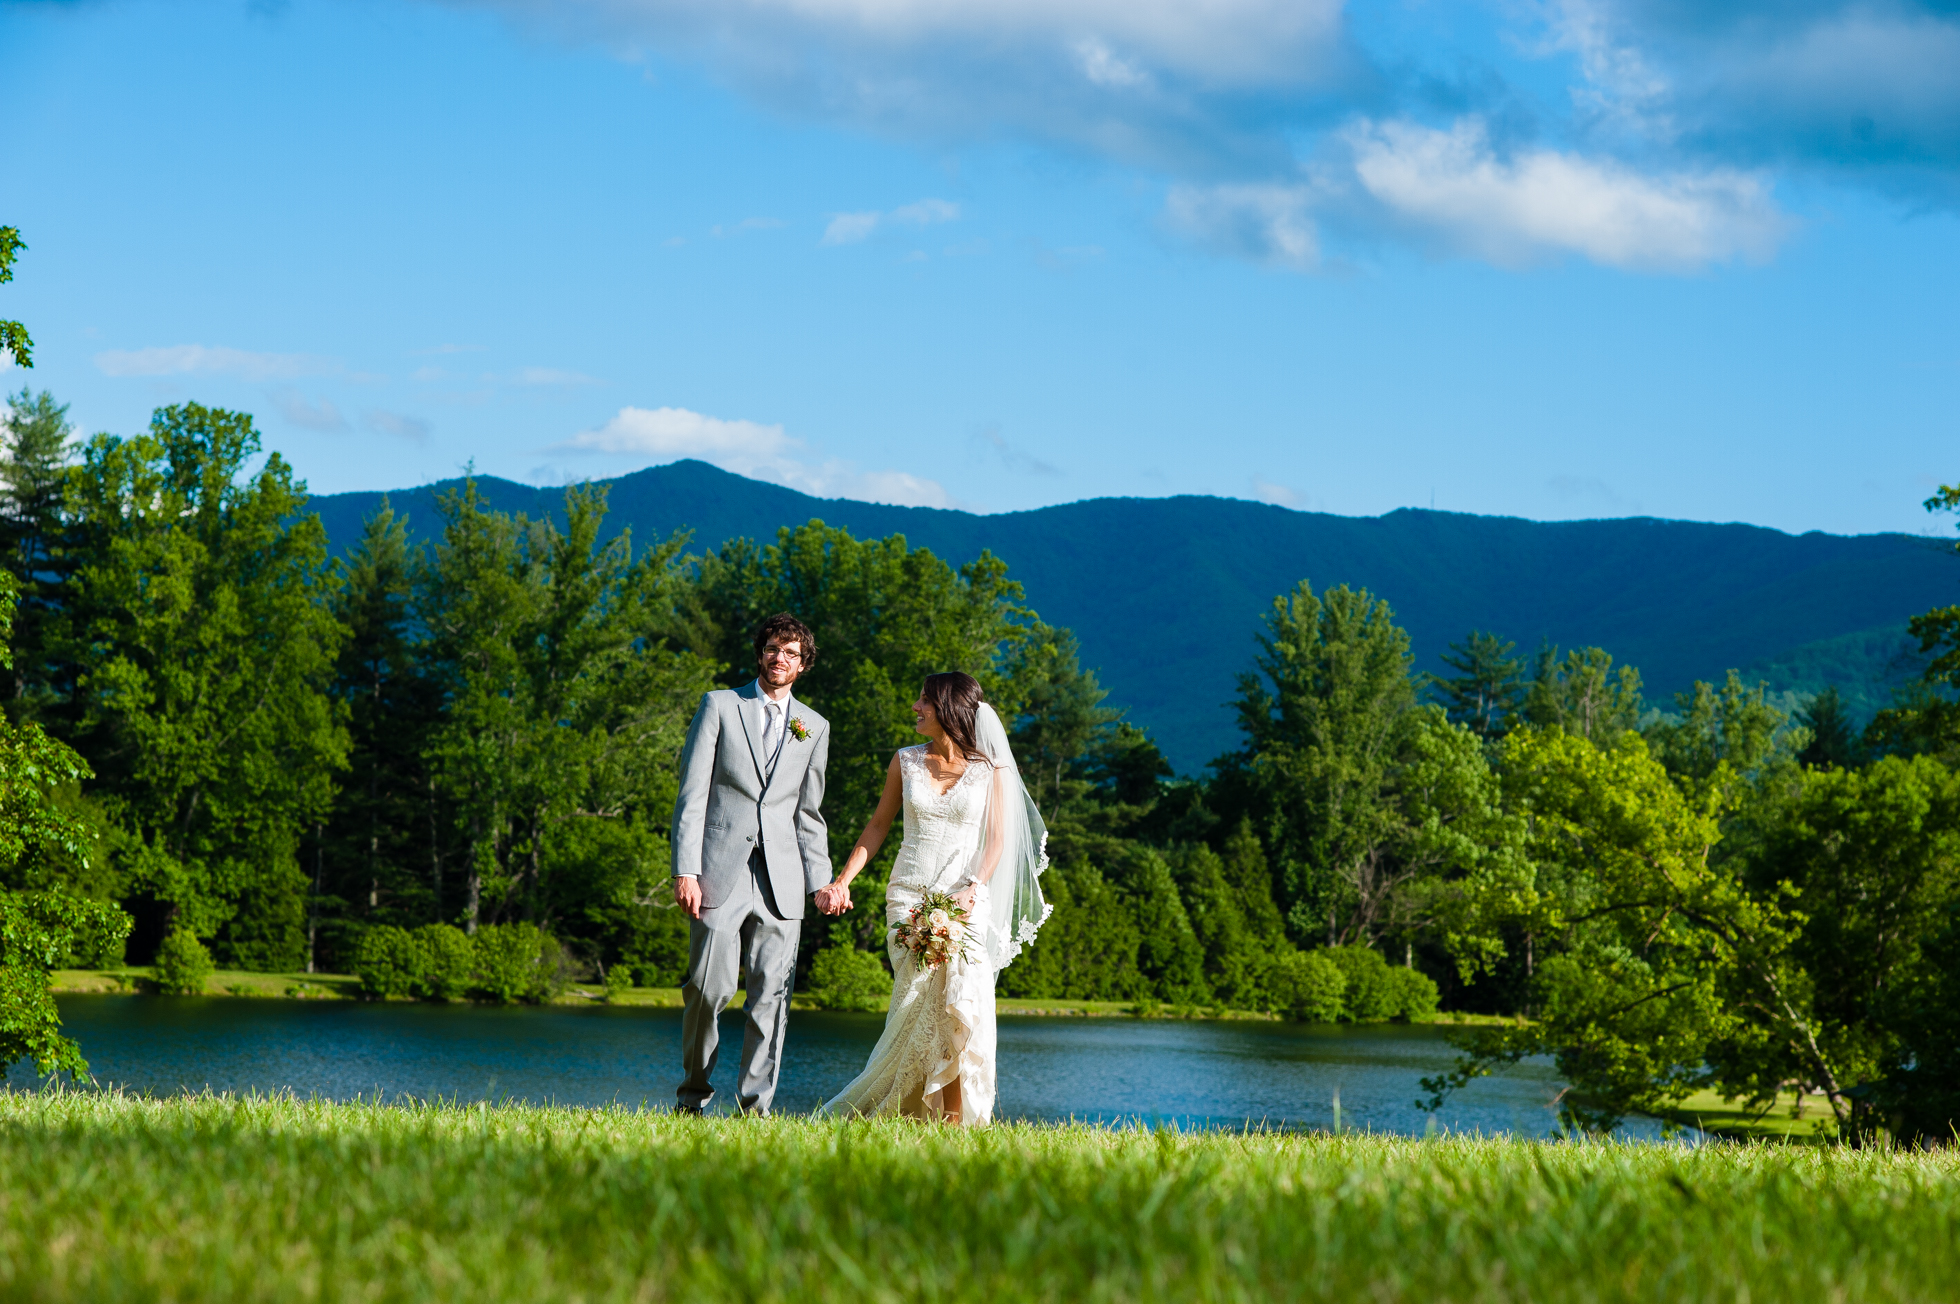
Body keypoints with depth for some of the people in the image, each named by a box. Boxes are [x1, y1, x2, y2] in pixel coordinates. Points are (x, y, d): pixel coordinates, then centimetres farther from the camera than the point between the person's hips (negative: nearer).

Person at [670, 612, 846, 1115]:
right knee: (709, 989, -8)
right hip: (721, 872, -3)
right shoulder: (719, 706, 7)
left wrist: (820, 882, 8)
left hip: (781, 879, 3)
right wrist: (685, 870, -8)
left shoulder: (814, 727, 17)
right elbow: (692, 795, 1)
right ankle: (693, 1098, 10)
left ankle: (755, 1106, 1)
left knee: (771, 994, -3)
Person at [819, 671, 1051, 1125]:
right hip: (909, 894, 1)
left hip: (966, 899, -1)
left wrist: (972, 889, -14)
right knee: (921, 998, -12)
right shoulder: (906, 761, 11)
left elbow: (996, 840, 2)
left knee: (965, 1000, -15)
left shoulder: (990, 770, 4)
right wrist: (844, 878, 6)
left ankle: (957, 1118, -10)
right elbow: (878, 825, 16)